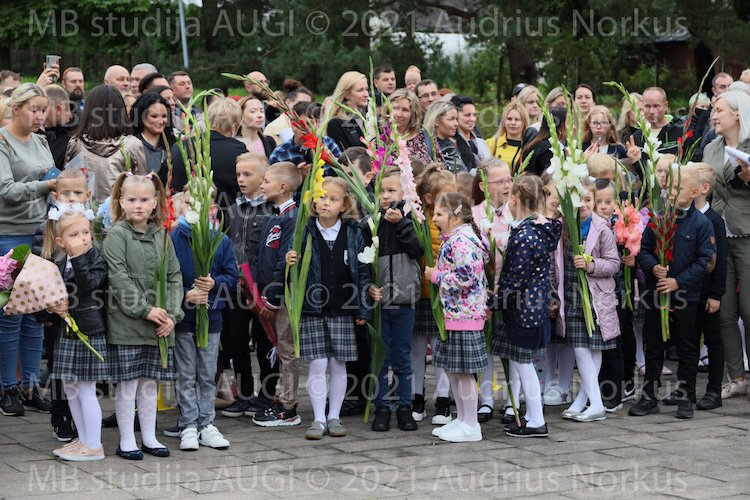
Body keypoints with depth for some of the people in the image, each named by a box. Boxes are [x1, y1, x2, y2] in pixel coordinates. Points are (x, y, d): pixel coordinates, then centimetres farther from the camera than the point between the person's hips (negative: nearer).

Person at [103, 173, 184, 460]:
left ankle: (149, 438, 21)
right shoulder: (116, 235, -6)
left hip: (159, 325, 5)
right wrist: (145, 310, -16)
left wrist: (172, 314, -3)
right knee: (127, 385, 0)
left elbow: (174, 277, 9)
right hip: (126, 324, -5)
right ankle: (126, 441, 9)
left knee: (150, 384, 11)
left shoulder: (161, 235, 10)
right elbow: (118, 278, -13)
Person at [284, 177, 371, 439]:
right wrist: (290, 263, -19)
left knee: (338, 365, 6)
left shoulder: (353, 233, 1)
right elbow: (296, 268, 5)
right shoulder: (305, 231, -1)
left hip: (342, 310, 1)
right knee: (317, 364, -1)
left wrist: (363, 309, 1)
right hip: (312, 309, -1)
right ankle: (318, 419, 8)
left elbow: (363, 271, 4)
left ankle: (334, 417, 17)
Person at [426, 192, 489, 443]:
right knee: (452, 370, 15)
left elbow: (465, 278, -25)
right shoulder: (454, 239, 14)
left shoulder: (461, 241, -18)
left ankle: (471, 426, 5)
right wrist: (437, 274, 14)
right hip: (453, 314, 11)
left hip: (464, 315, -11)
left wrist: (436, 276, -13)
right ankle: (462, 419, 25)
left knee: (463, 371, -3)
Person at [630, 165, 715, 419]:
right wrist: (653, 267, -14)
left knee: (687, 348, 7)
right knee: (653, 346, 9)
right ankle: (649, 396, 17)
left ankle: (685, 397, 18)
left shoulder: (701, 223, -6)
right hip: (655, 292, 3)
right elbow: (643, 249, 6)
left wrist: (678, 281, -15)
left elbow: (706, 261, -9)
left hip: (686, 296, -3)